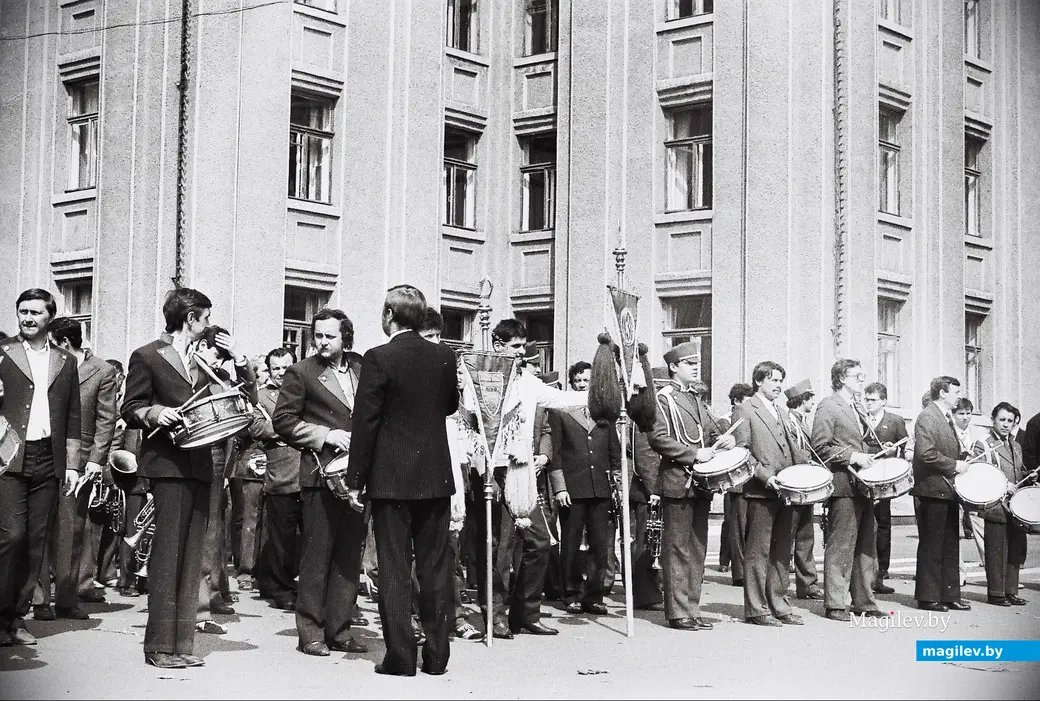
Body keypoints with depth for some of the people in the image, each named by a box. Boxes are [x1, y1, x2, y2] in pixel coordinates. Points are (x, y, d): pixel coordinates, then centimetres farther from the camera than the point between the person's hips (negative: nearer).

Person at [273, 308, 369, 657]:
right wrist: (326, 435, -13)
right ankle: (310, 632, 5)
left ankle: (339, 630, 15)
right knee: (316, 555, -2)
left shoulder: (362, 368, 12)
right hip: (321, 474, -5)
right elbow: (283, 420, -4)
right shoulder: (301, 373, -1)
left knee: (349, 556, 7)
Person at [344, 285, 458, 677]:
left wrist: (356, 480, -5)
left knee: (394, 568, 1)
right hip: (436, 477, 4)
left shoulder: (378, 359, -11)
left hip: (391, 478, -4)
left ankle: (400, 656, 2)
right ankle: (437, 655, 14)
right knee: (435, 567, 10)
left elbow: (365, 423, -11)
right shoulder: (444, 356, 2)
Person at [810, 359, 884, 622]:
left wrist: (869, 456, 13)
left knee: (866, 547, 11)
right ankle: (835, 605, -2)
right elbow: (820, 447, -14)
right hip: (843, 485, -9)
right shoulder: (828, 406, -7)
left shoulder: (855, 409, 21)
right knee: (841, 548, -6)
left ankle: (863, 602, 18)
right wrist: (852, 456, -20)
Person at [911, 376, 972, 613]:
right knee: (931, 545, -3)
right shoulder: (927, 417, -13)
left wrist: (961, 464, 10)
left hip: (948, 489, 10)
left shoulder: (947, 418, 17)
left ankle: (950, 595, 19)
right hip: (933, 489, -10)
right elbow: (926, 453, -22)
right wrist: (954, 465, -18)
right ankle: (928, 597, 3)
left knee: (951, 545, 12)